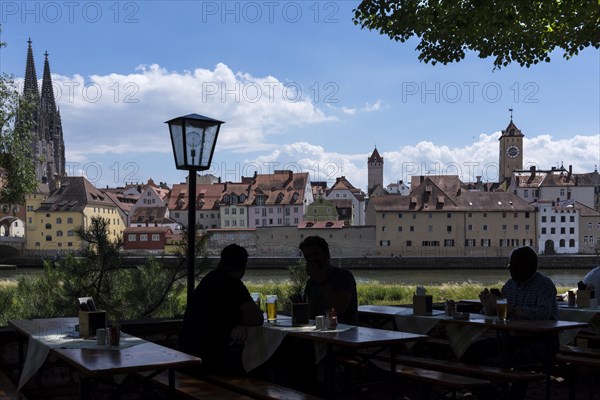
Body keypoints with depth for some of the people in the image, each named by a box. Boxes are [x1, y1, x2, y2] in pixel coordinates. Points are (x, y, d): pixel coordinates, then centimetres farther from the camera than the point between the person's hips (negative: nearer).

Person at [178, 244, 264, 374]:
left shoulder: (212, 278, 10)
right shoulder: (232, 284, -17)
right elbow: (257, 319, -12)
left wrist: (240, 325, -5)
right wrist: (240, 324, 8)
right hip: (208, 358, -9)